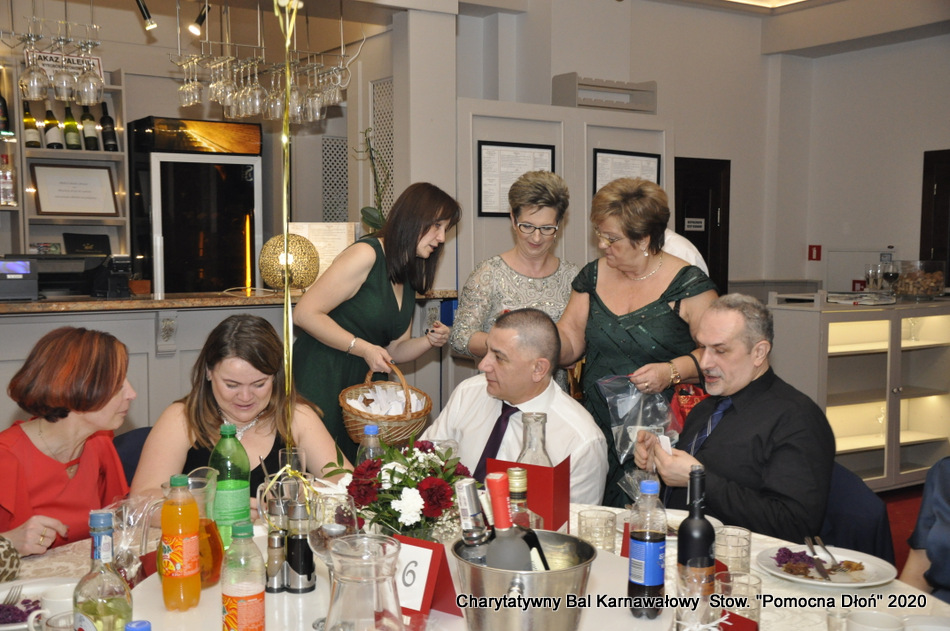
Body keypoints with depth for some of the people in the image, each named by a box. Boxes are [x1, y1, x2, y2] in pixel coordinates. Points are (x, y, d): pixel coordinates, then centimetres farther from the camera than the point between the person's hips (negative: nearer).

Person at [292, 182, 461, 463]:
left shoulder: (410, 277, 14)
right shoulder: (366, 255, -12)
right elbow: (305, 314, -16)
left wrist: (430, 341, -3)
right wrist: (363, 348, -18)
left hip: (362, 383, 8)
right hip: (320, 380, -8)